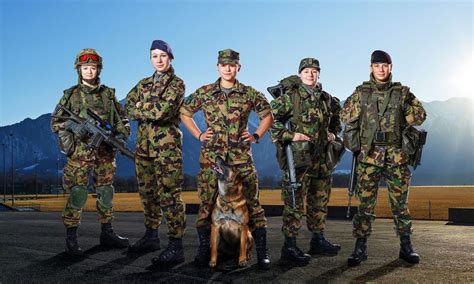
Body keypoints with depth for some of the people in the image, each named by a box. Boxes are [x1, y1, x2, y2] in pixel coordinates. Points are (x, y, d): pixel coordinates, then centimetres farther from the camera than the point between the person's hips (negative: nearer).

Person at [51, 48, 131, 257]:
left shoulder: (108, 94, 9)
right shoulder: (71, 95, 4)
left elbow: (122, 119, 14)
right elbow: (55, 122, 5)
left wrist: (121, 135, -3)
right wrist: (69, 125, -14)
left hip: (105, 153, 3)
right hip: (80, 152, -3)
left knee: (106, 193, 10)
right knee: (77, 194, -6)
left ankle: (107, 234, 23)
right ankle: (71, 240, 2)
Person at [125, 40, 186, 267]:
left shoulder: (176, 84, -3)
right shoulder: (144, 84, 17)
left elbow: (164, 111, -18)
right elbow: (129, 107, 6)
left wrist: (141, 108, -5)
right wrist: (153, 110, -9)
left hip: (167, 145, -7)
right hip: (144, 145, 7)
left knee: (169, 194, -9)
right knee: (147, 192, 13)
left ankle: (176, 246, -6)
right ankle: (151, 236, 27)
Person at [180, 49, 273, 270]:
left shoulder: (249, 93, 4)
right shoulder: (204, 93, 6)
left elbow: (267, 115, 16)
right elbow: (184, 113, 17)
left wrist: (256, 136, 5)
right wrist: (198, 135, 8)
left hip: (241, 156, 0)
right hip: (211, 156, 1)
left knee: (252, 202, -1)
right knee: (207, 202, 3)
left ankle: (262, 251, 9)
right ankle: (204, 249, 17)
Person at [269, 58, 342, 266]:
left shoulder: (326, 99, 13)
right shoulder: (290, 96, -6)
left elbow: (336, 118, 31)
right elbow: (270, 117, -10)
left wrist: (333, 133, 13)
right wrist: (288, 135, -16)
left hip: (321, 157, 7)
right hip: (298, 156, -7)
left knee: (320, 200, 15)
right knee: (294, 202, -5)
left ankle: (318, 240, 29)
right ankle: (289, 247, 2)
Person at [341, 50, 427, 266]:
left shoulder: (401, 92, 7)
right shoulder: (361, 92, 5)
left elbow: (419, 117, 5)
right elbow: (346, 117, 3)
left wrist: (407, 100, -7)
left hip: (396, 155, 1)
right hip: (369, 155, -1)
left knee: (400, 202, 7)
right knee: (366, 203, 2)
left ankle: (406, 247, 19)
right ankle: (360, 248, 9)